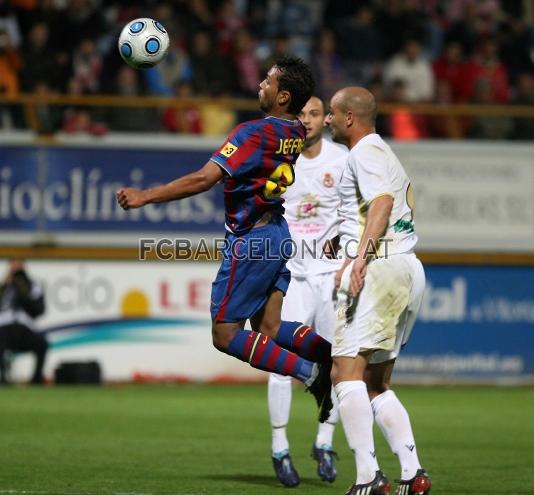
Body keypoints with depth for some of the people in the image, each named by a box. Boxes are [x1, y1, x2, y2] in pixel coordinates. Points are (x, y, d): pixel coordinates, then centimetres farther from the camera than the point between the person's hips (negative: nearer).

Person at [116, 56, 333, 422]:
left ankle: (308, 372, -11)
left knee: (225, 335, 0)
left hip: (251, 242, -8)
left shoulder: (254, 133, -21)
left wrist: (146, 196, -24)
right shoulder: (298, 134, 2)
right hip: (280, 236, 8)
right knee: (268, 328, 10)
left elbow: (205, 178, -27)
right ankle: (334, 354, -11)